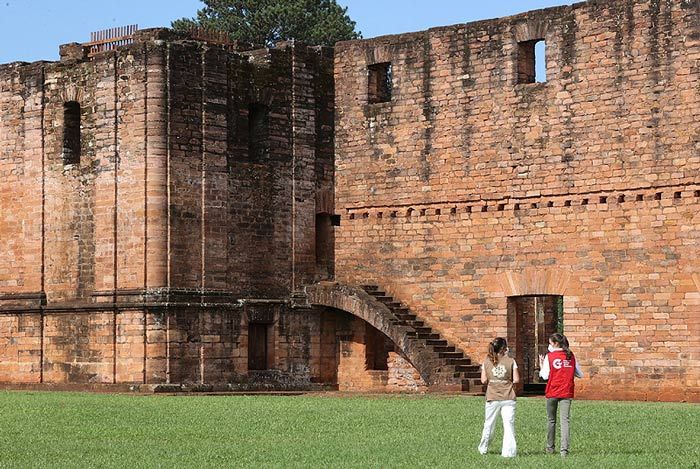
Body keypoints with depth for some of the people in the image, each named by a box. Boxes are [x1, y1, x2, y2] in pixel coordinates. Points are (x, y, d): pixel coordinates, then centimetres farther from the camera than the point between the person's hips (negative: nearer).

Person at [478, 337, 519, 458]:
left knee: (489, 424, 16)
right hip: (508, 398, -2)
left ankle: (483, 448, 30)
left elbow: (483, 380, -1)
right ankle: (508, 451, -7)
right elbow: (516, 380, -6)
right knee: (509, 424, -1)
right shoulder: (511, 361, -4)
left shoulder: (487, 362, 1)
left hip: (492, 398, 2)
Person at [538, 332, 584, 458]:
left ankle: (550, 447, 25)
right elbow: (580, 374, 6)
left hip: (552, 392, -1)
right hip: (567, 392, 1)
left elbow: (545, 376, -8)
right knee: (565, 420, -4)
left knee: (551, 420, 15)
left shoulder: (550, 356, -4)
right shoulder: (571, 356, 4)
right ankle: (564, 449, -17)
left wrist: (541, 365, 8)